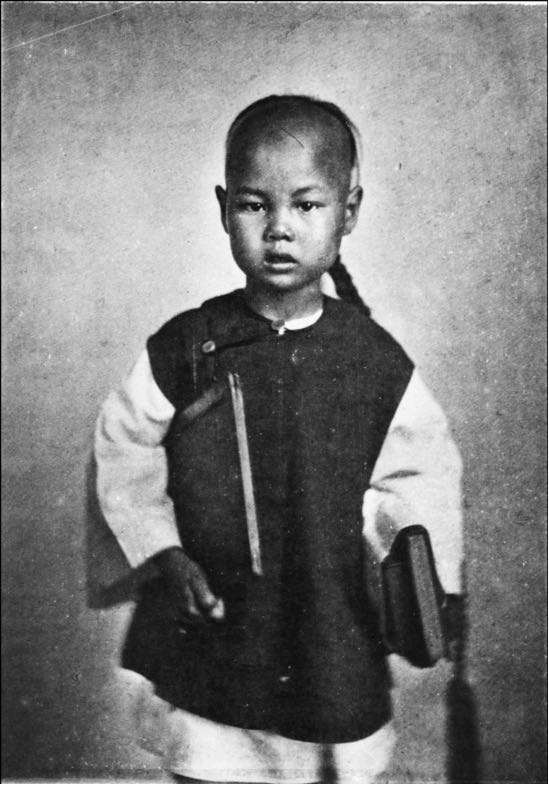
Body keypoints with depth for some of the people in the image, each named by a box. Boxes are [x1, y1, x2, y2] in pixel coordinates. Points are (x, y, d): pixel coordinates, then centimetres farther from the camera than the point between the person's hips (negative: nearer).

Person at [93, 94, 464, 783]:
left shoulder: (378, 362, -6)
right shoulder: (183, 350, -8)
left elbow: (419, 477, 3)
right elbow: (124, 451, 2)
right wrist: (163, 554, -6)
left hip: (338, 650, 1)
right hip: (210, 642, 0)